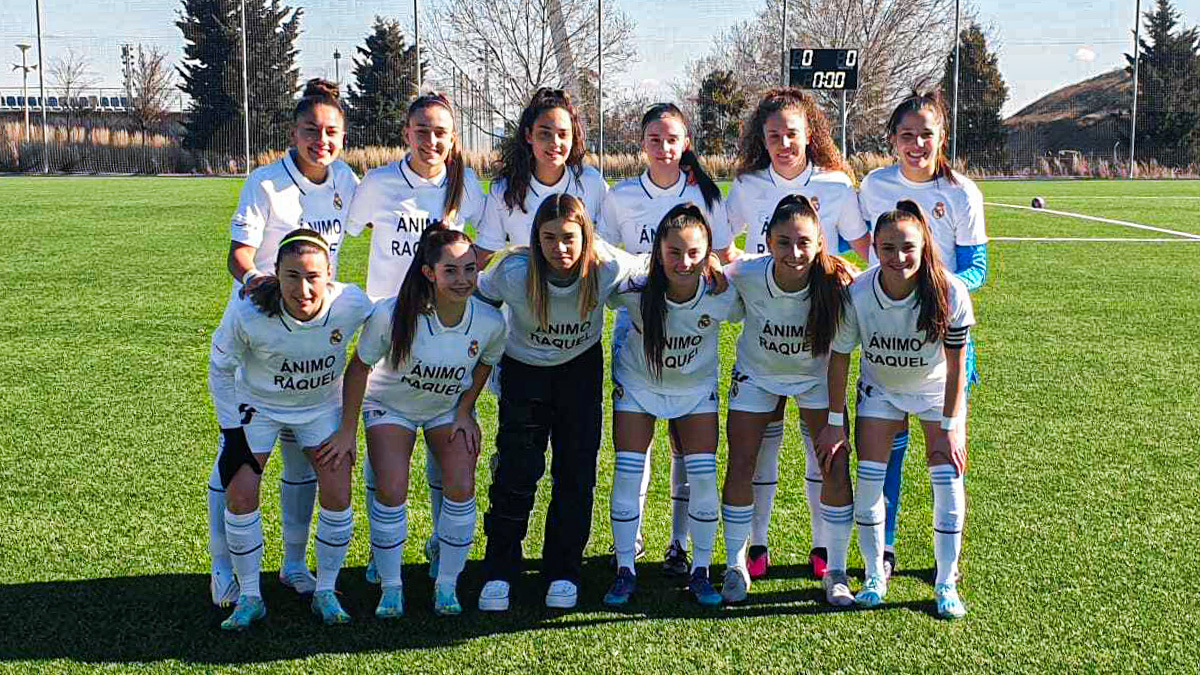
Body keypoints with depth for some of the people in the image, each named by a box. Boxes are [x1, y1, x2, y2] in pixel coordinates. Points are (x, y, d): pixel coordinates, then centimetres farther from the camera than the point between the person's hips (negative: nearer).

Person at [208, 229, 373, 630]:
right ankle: (249, 597, 9)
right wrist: (231, 429, -12)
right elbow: (221, 367, -12)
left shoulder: (352, 305, -30)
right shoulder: (248, 312, -33)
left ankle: (325, 593, 12)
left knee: (337, 495, -8)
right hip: (257, 404, -1)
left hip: (321, 405, 1)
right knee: (240, 493, -10)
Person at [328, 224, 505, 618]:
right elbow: (359, 367, -17)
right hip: (390, 406, -2)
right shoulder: (393, 315, -32)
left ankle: (447, 585, 5)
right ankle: (391, 588, 4)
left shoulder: (490, 321, -24)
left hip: (450, 408, 2)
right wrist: (347, 431, -13)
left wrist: (464, 411, -6)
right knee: (392, 490, -17)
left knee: (461, 487, -15)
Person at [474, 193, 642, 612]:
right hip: (524, 369, -1)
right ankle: (498, 573, 6)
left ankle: (563, 573, 15)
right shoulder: (514, 273, -30)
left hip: (581, 368, 1)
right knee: (516, 472, -7)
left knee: (576, 472, 1)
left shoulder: (608, 269, -29)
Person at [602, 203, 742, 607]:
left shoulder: (721, 296, -28)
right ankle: (625, 571, 10)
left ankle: (700, 571, 12)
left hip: (697, 386, 1)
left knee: (703, 475, -6)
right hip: (637, 382, 0)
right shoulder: (634, 290, -31)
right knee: (627, 472, -5)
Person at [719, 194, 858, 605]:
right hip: (756, 373, 0)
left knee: (834, 467, -8)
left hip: (817, 375, 0)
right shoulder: (746, 275, -30)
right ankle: (735, 566, 14)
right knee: (741, 464, -3)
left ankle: (835, 569, 9)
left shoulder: (837, 282, -32)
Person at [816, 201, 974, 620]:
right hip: (880, 387, 1)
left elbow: (956, 365, -18)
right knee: (869, 477, -6)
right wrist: (835, 422, -10)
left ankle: (946, 585, 4)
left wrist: (950, 427, -17)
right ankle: (874, 577, 11)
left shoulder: (951, 294, -30)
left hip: (937, 389, -1)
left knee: (948, 479, -9)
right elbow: (839, 357, -13)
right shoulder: (857, 295, -28)